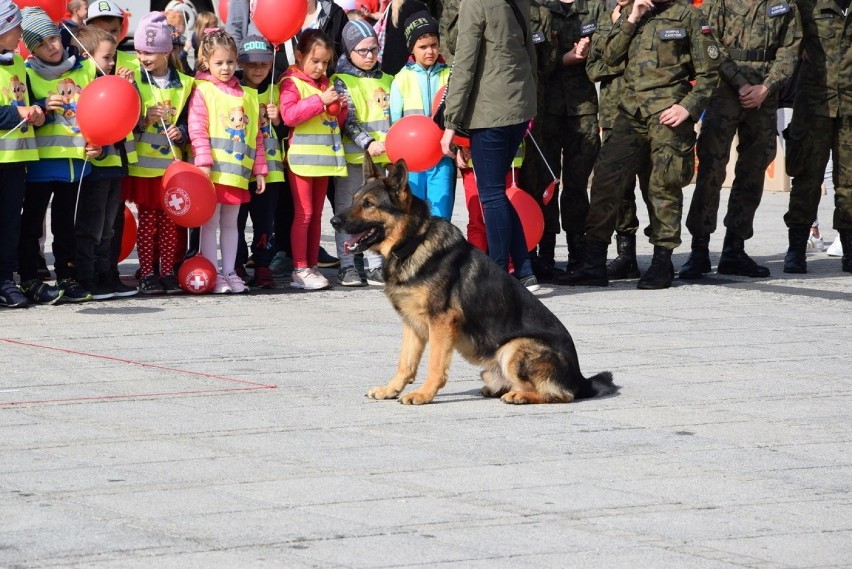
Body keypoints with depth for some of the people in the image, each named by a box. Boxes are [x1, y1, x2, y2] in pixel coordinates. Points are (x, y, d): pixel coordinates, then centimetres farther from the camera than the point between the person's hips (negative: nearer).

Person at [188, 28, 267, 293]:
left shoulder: (247, 94, 14)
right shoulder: (202, 91, -2)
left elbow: (256, 134, 16)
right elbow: (197, 129, -10)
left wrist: (259, 169, 13)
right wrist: (204, 161, -20)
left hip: (238, 170, 5)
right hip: (213, 170, -5)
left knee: (230, 223, 12)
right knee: (210, 222, -2)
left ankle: (230, 272, 16)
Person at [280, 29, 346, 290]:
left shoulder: (326, 84, 17)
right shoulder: (292, 83, -6)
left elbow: (334, 121, 26)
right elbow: (289, 115, -22)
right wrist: (319, 100, -23)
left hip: (324, 158, 7)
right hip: (302, 158, -7)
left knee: (316, 214, 10)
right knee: (303, 213, -8)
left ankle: (312, 266, 14)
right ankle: (300, 270, -6)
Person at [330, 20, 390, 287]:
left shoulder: (386, 80, 10)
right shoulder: (341, 80, -5)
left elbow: (393, 116, 16)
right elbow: (348, 119, -13)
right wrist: (367, 143, -23)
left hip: (380, 156, 5)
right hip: (352, 155, -5)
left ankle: (374, 265, 12)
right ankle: (346, 266, 7)